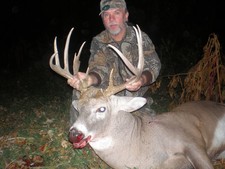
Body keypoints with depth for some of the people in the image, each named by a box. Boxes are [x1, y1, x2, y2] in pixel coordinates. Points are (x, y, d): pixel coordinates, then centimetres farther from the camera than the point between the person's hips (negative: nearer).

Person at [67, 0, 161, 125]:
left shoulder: (141, 38, -6)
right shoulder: (98, 42, -3)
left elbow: (154, 65, -11)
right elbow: (99, 70, -14)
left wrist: (142, 80, -36)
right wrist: (90, 79, -40)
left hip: (135, 97, 0)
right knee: (80, 92, -22)